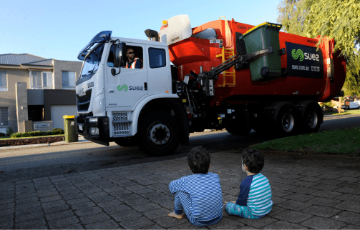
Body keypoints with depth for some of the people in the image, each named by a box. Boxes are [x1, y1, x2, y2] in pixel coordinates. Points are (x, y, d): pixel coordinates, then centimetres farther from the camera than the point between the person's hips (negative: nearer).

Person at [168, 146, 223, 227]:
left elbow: (171, 185, 4)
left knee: (179, 189, 3)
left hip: (199, 222, -4)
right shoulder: (215, 177, -6)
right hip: (218, 218, 5)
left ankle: (178, 213, 27)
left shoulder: (187, 181, -16)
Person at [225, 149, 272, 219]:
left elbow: (241, 202, -15)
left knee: (228, 205, -6)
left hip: (255, 214, -8)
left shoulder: (246, 183, -24)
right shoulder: (264, 177, 0)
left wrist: (236, 202, 8)